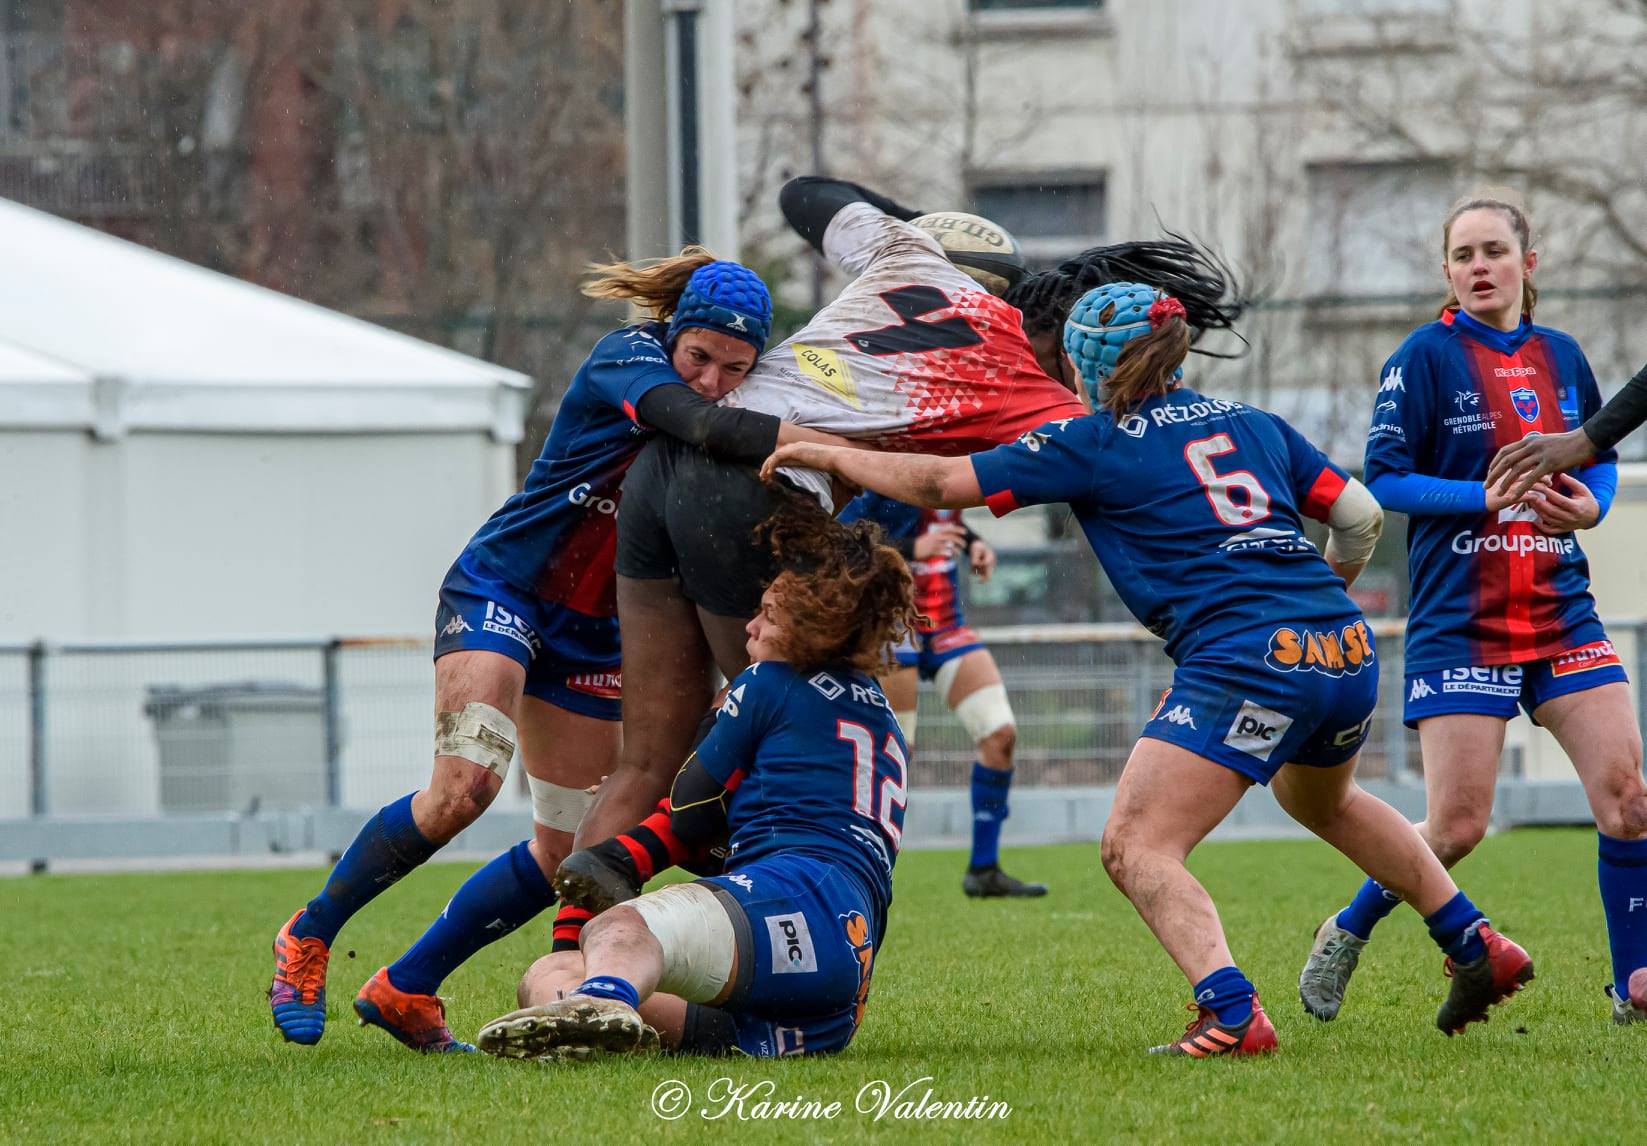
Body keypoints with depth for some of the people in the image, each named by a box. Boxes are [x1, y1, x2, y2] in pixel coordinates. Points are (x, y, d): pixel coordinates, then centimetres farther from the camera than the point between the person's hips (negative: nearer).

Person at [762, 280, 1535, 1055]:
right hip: (1347, 646, 7)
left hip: (1246, 663, -7)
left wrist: (827, 457, 19)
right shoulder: (1253, 424, 18)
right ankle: (1479, 950, 38)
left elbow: (940, 484, 6)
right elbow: (1360, 515, 18)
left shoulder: (1093, 445, 4)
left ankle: (1231, 1014, -26)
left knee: (1137, 848, -4)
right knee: (1321, 800, 36)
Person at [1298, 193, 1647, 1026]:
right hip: (1459, 621, -4)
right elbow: (1383, 477, -8)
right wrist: (1493, 496, -18)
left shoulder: (1562, 358, 10)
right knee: (1457, 825, -7)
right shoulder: (1427, 357, -5)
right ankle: (1347, 934, 18)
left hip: (1561, 611, 4)